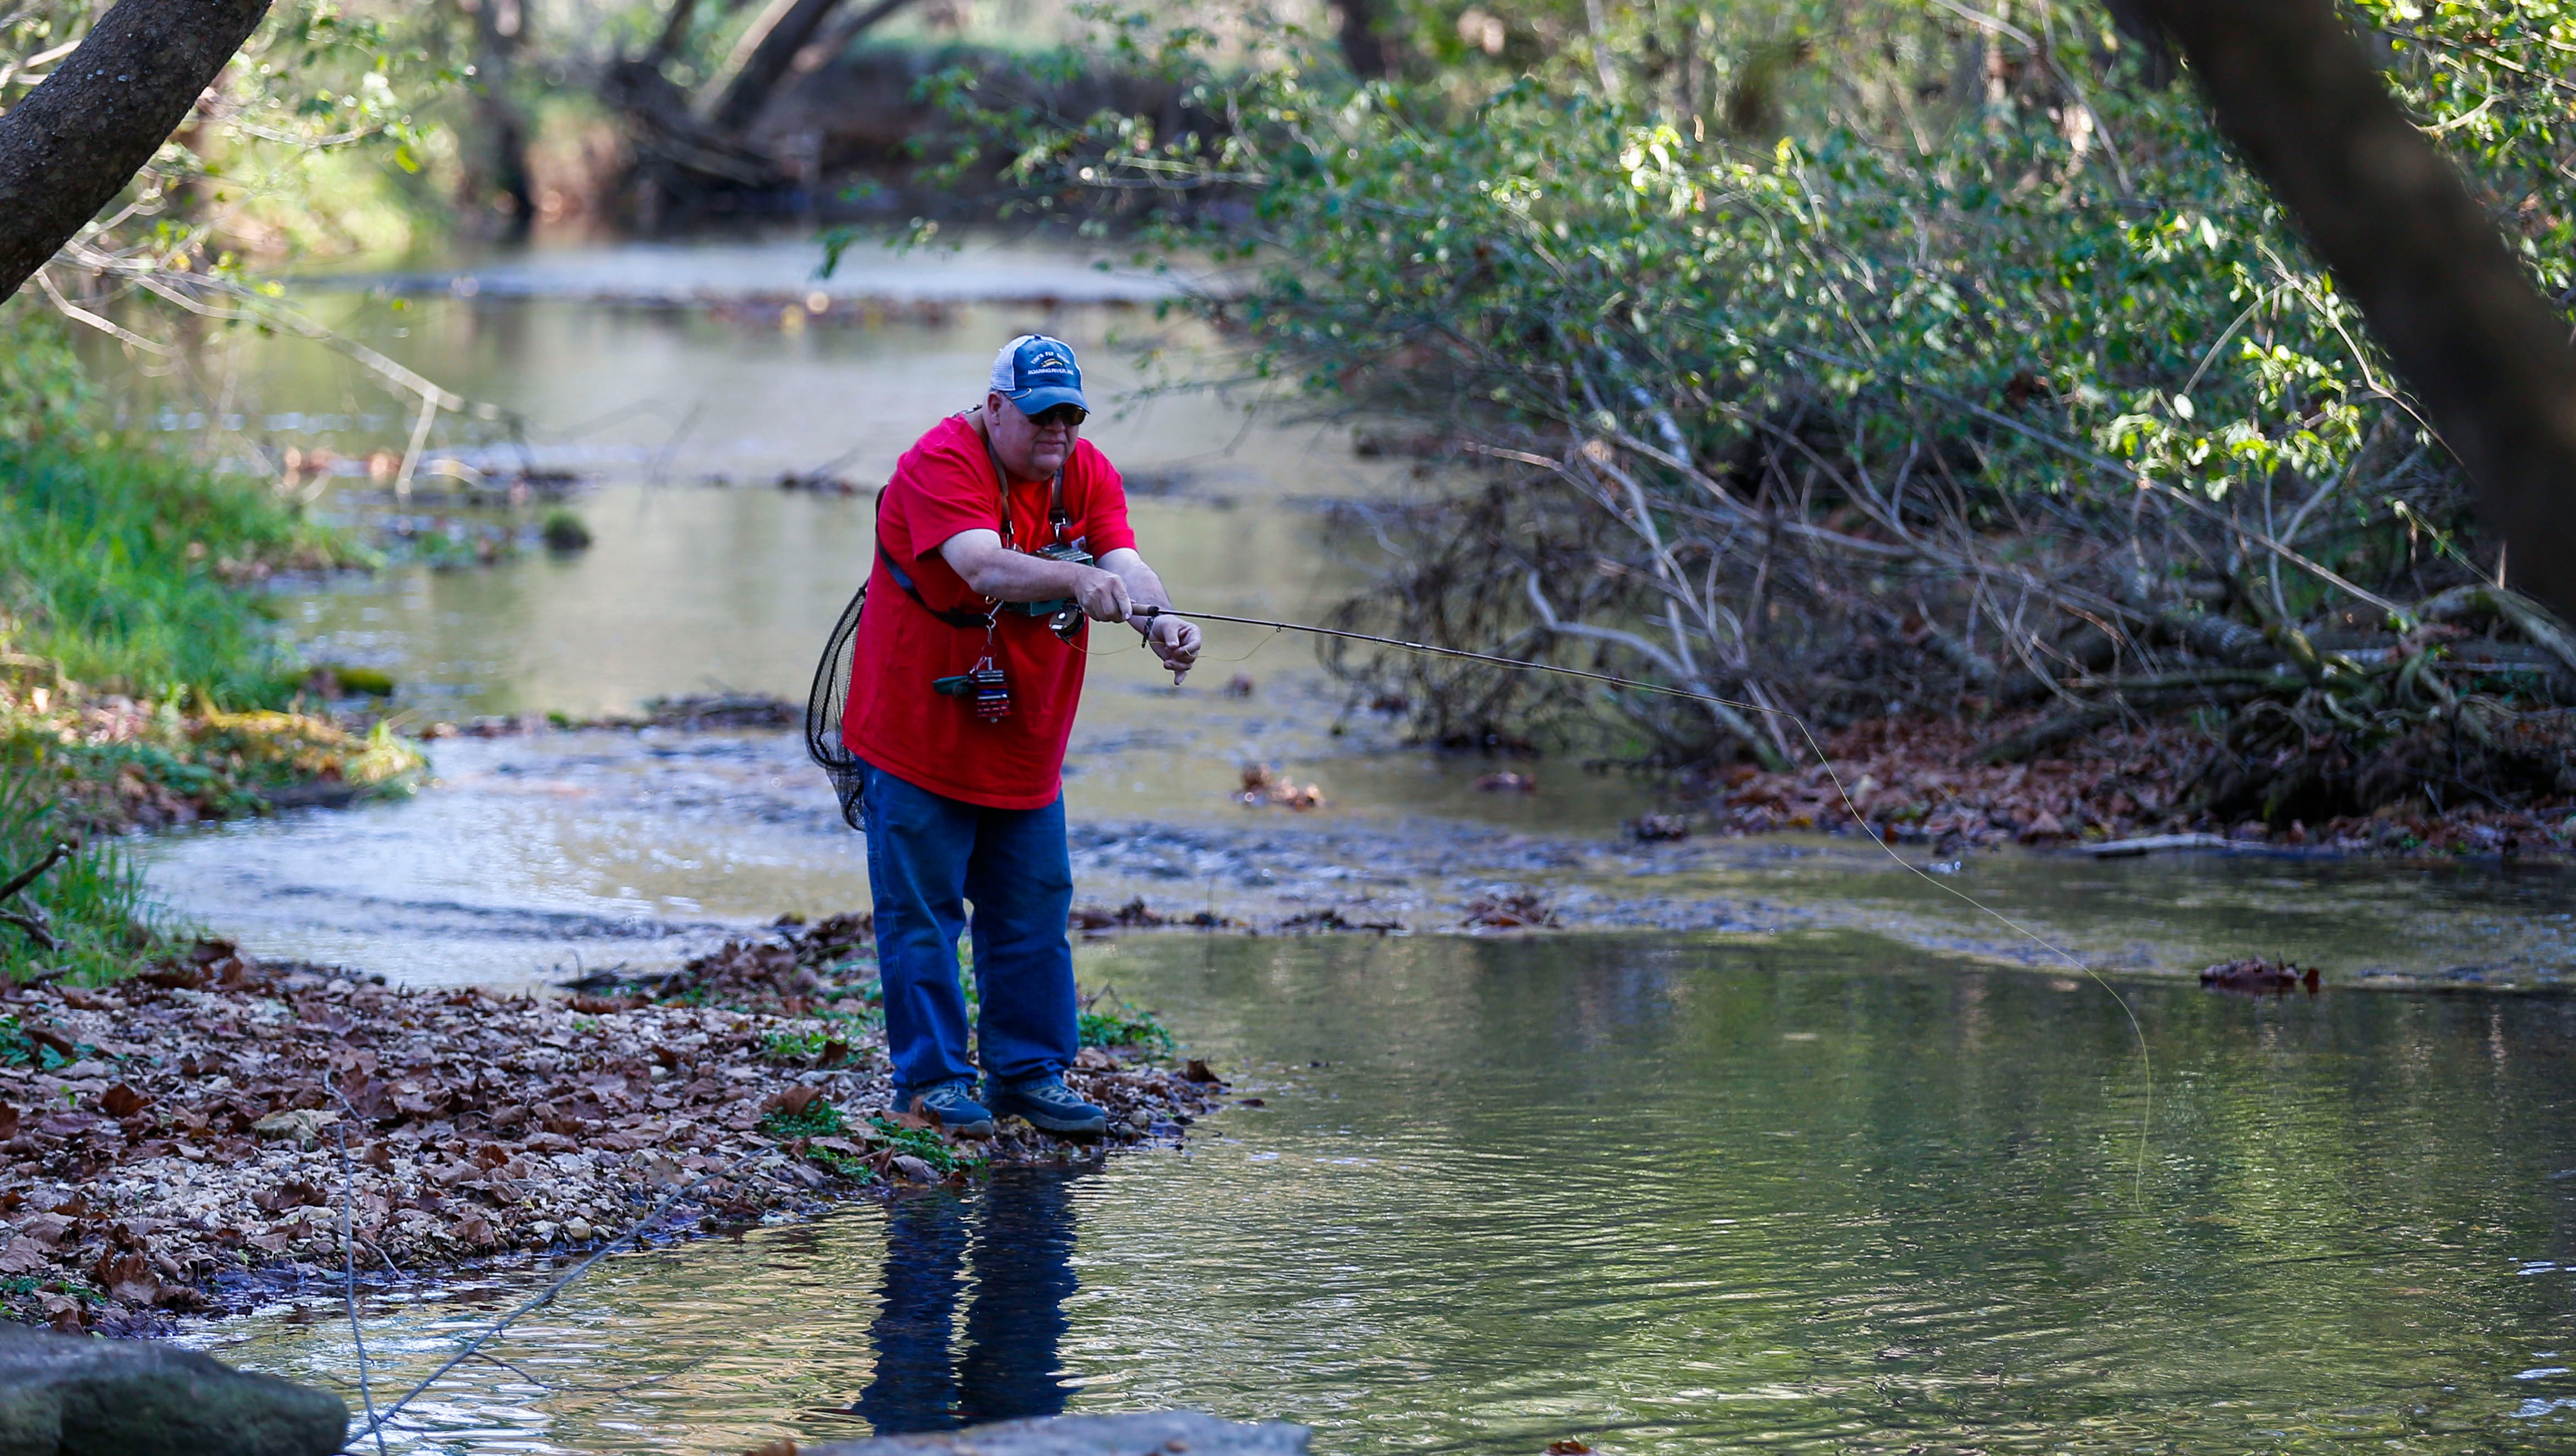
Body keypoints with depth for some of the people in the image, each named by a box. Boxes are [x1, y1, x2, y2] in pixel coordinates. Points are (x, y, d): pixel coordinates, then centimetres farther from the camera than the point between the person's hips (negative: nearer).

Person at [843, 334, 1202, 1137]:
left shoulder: (1088, 474, -1)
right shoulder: (942, 463, -20)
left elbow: (1125, 563, -16)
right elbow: (982, 565, -36)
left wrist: (1160, 623, -38)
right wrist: (1075, 578, -53)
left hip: (1024, 746, 6)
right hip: (917, 735, -6)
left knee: (1033, 912, 9)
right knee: (922, 912, -1)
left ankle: (1028, 1073, 19)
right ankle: (933, 1079, 8)